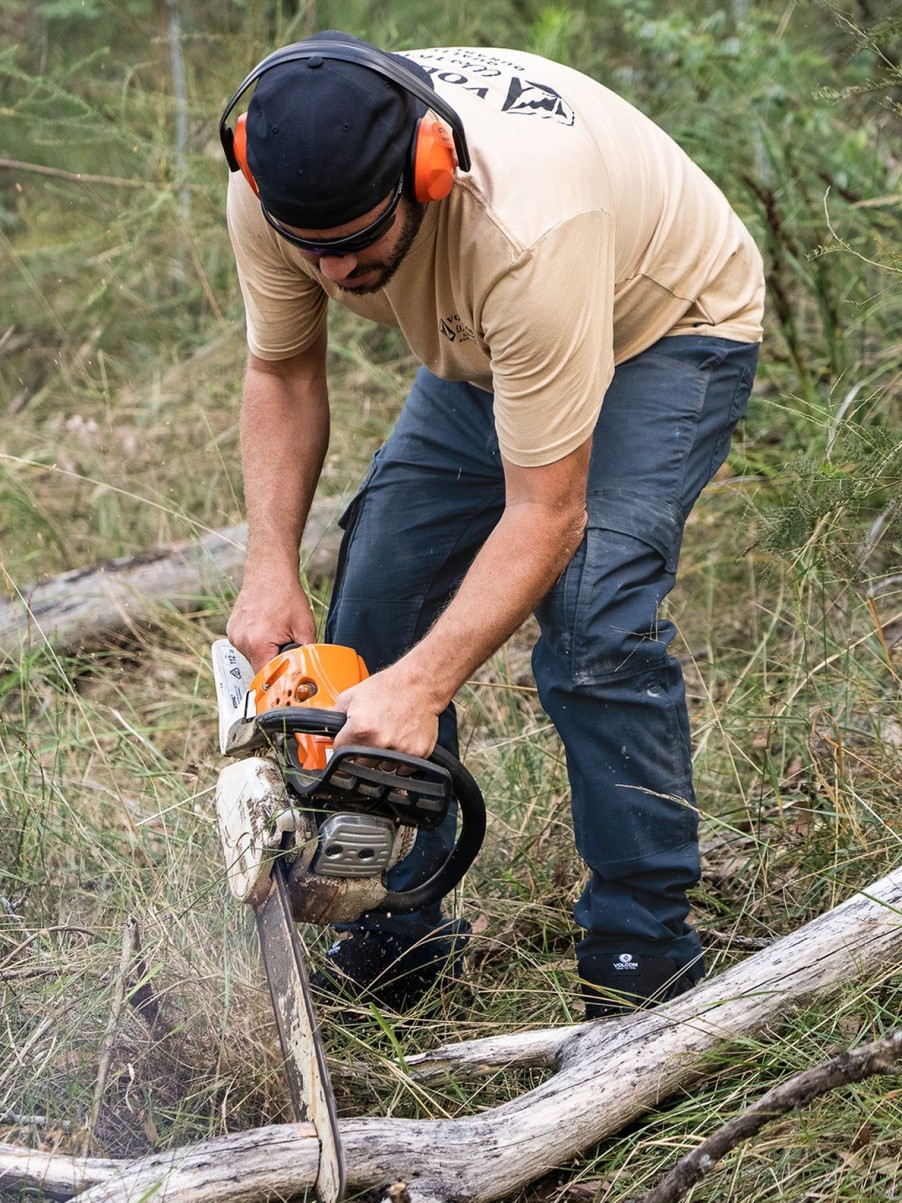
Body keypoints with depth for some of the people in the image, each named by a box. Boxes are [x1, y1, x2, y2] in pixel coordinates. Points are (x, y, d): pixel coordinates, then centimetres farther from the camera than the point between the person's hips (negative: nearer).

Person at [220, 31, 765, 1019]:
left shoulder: (524, 226, -44)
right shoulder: (279, 191, -26)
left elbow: (546, 515, -38)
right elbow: (282, 372, -7)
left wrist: (421, 686, -45)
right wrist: (270, 570, -18)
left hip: (666, 330, -6)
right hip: (482, 349, 6)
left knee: (591, 617, -25)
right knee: (377, 601, -3)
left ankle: (643, 953, -10)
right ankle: (397, 935, 10)